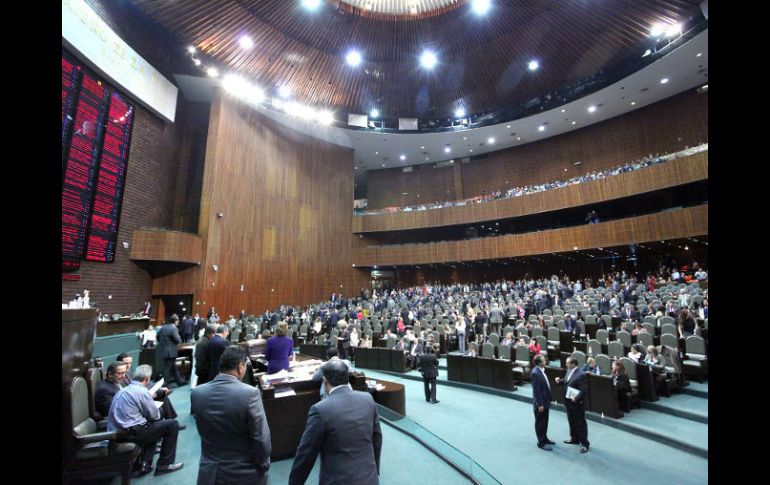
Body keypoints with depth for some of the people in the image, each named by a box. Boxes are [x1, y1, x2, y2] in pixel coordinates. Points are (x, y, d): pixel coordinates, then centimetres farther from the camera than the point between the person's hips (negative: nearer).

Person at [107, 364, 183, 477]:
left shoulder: (123, 390, 12)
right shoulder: (142, 391, -15)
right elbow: (154, 415, -8)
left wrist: (149, 398, 19)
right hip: (131, 433, -9)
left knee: (154, 425, 30)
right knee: (172, 424, -1)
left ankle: (144, 464, 18)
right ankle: (164, 465, 6)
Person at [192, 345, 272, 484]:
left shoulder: (197, 393, -9)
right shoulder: (250, 393, -24)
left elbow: (203, 432, 5)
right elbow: (261, 439, -18)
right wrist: (263, 466, -1)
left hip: (209, 473, 4)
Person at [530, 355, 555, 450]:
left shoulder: (541, 370, 3)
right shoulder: (535, 373, -26)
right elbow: (536, 390, -24)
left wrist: (547, 401, 16)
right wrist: (540, 404, -20)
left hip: (545, 401, 9)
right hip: (540, 403, -9)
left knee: (545, 421, 22)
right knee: (540, 423, 6)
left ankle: (544, 438, 38)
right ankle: (541, 442, 19)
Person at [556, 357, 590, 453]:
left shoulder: (580, 374, -26)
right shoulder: (569, 371, 1)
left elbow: (584, 390, -26)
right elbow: (566, 381, 16)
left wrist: (576, 398, -28)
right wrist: (560, 380, -2)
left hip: (577, 403, -9)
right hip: (569, 402, 9)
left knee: (580, 423, 6)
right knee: (571, 421, 22)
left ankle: (584, 443, 22)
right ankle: (574, 439, 39)